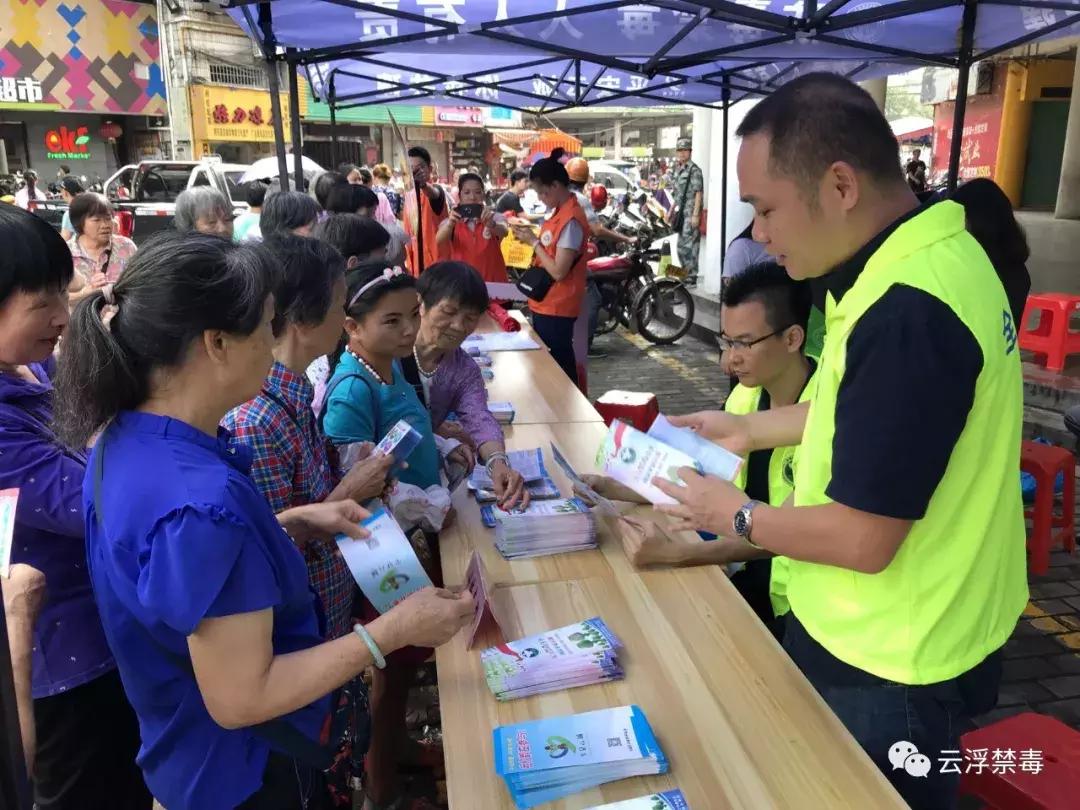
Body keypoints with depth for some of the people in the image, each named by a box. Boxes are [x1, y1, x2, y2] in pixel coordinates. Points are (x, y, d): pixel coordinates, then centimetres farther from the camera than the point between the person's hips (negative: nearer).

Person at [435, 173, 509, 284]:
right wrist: (450, 224, -34)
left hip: (494, 282, -1)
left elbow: (504, 231, -19)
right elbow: (439, 241, -15)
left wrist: (491, 224, -40)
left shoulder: (494, 218, 1)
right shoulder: (451, 221, 4)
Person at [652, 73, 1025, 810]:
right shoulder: (929, 253, 0)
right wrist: (753, 428, 10)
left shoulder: (909, 311, -34)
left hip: (890, 667, -9)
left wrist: (737, 518, -13)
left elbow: (862, 541, -29)